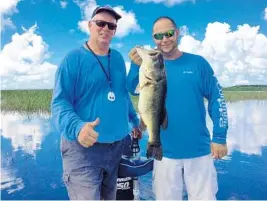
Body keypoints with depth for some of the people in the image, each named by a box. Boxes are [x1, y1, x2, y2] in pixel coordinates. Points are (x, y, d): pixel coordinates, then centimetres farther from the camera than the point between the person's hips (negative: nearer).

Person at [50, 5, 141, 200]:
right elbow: (59, 102, -16)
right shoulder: (74, 58, -9)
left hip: (117, 146, 6)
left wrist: (134, 120, 21)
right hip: (83, 148, -6)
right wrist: (76, 127, -34)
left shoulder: (118, 58, 9)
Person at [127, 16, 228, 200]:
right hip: (165, 152, 1)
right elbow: (134, 90, -14)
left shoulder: (198, 62, 0)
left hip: (199, 151, 0)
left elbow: (217, 99, 1)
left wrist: (220, 137, -5)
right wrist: (137, 66, -33)